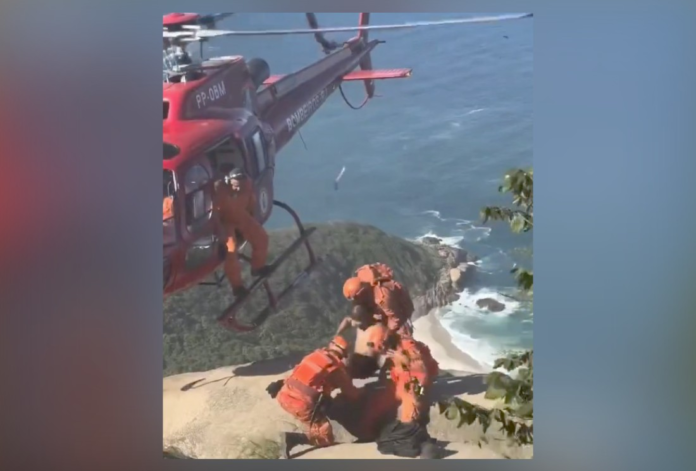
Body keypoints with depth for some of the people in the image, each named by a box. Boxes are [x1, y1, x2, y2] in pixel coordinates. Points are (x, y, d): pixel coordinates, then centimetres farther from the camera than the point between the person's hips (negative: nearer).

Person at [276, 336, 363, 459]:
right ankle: (293, 438, -14)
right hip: (303, 404, -7)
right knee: (326, 438, 4)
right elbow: (351, 394, 16)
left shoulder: (314, 354, 20)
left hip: (284, 395, 7)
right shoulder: (338, 367, 6)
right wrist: (360, 392, 38)